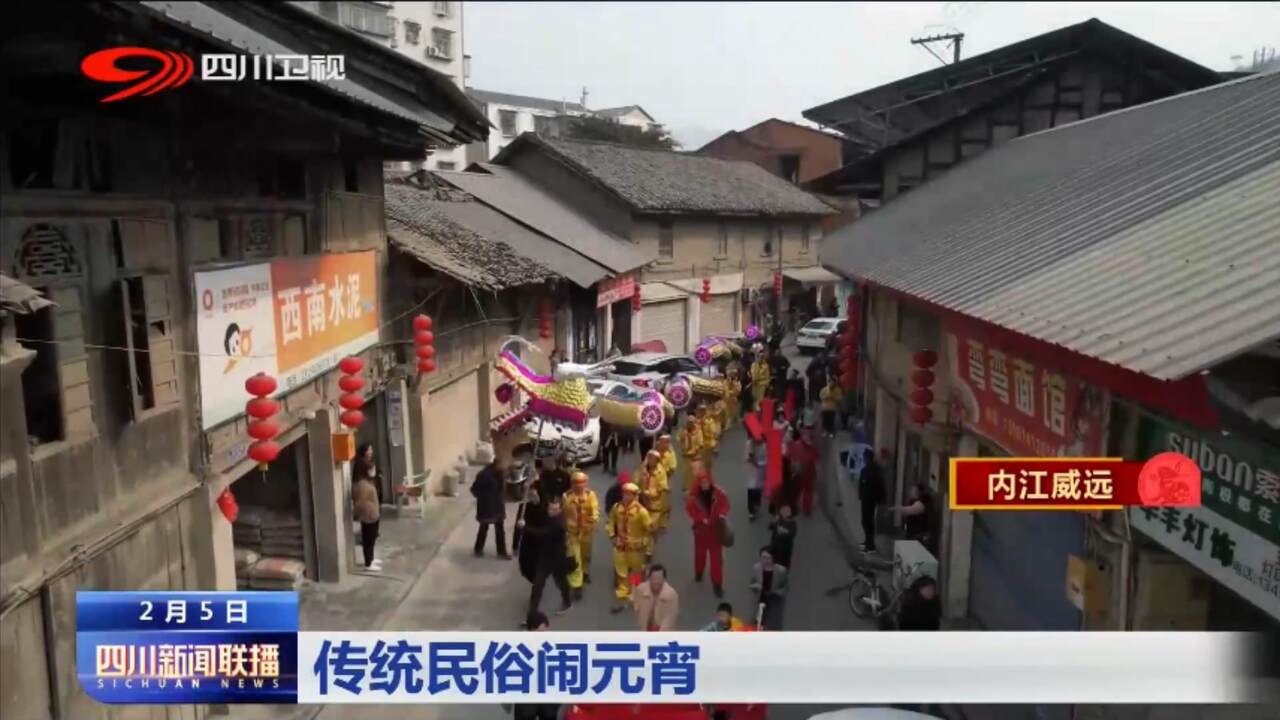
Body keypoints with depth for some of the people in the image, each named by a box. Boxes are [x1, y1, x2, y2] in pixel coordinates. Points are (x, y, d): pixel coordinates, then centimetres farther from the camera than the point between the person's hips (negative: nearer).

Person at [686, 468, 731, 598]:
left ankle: (717, 584, 11)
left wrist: (723, 514, -23)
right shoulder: (695, 495, -13)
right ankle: (698, 573, 49)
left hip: (715, 528, -1)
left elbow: (724, 503, -5)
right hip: (701, 528, 1)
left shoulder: (718, 492, -15)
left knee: (717, 556, 2)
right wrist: (701, 519, -18)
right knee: (700, 552, 21)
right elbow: (690, 508, -9)